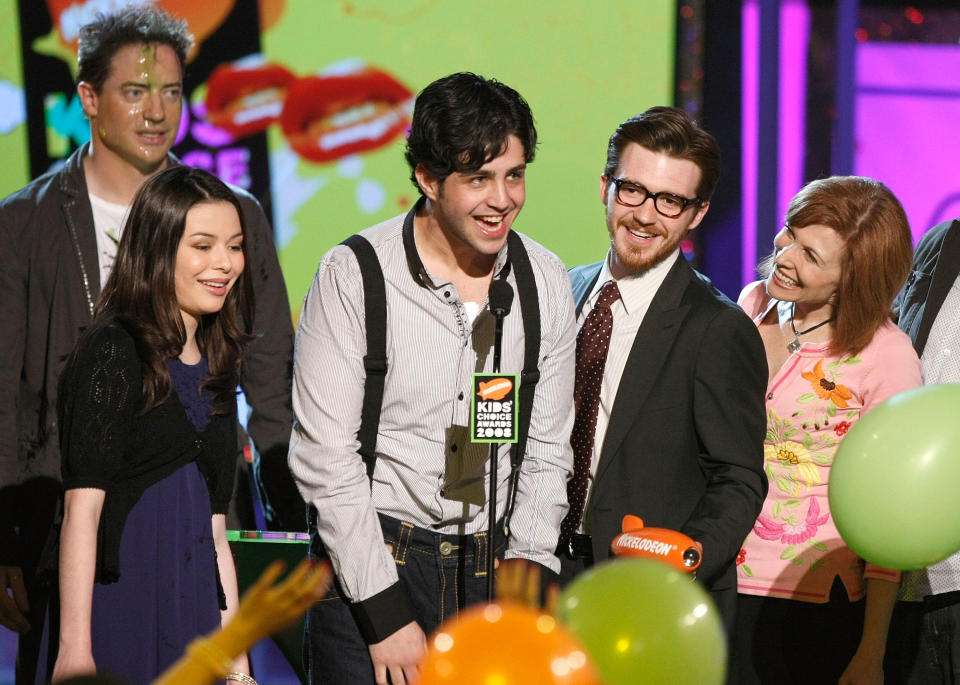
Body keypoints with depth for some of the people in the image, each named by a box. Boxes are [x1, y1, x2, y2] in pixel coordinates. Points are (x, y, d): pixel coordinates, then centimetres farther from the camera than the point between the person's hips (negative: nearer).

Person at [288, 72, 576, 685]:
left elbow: (547, 451, 10)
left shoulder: (547, 283, 4)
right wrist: (386, 612, -13)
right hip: (368, 564, -3)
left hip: (492, 565, 3)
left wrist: (526, 570, -5)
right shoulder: (354, 277, -8)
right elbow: (324, 457, -9)